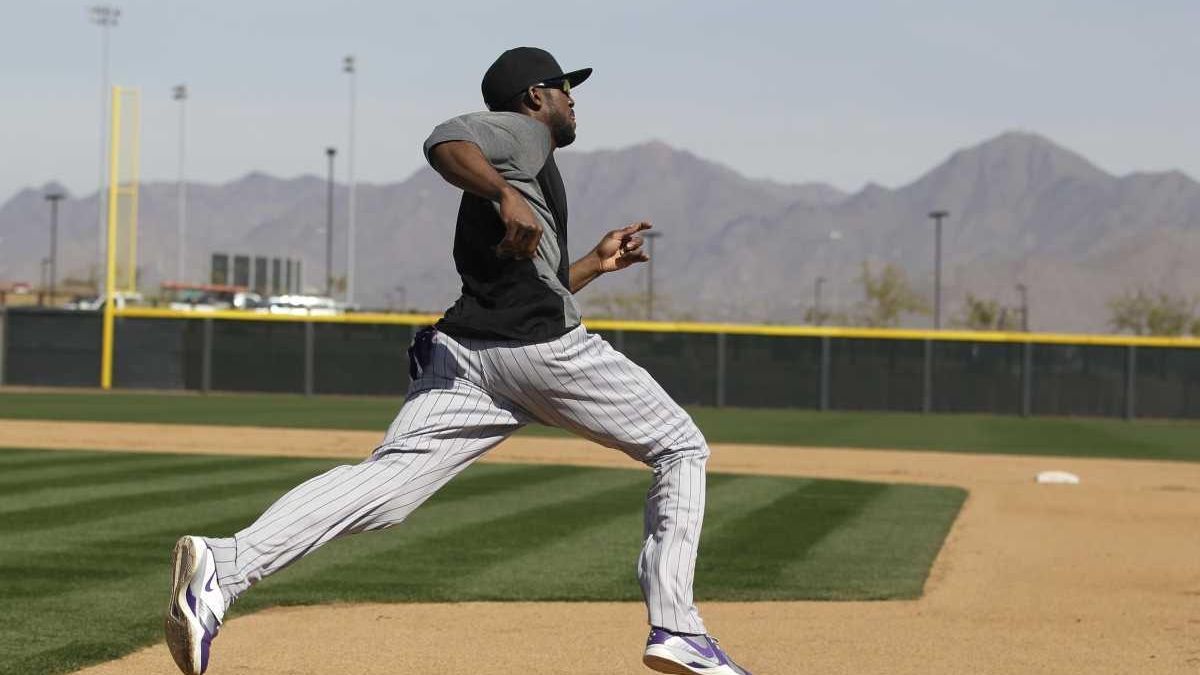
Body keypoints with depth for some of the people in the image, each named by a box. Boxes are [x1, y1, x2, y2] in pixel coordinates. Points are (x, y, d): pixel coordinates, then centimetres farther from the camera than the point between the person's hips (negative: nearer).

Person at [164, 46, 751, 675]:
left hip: (464, 352, 8)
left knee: (385, 481, -11)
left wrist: (595, 262, 41)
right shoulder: (522, 131, 7)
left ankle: (225, 566, -33)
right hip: (545, 347, -8)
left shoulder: (489, 203, 33)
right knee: (681, 449, 10)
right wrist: (506, 195, -29)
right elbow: (444, 142, -15)